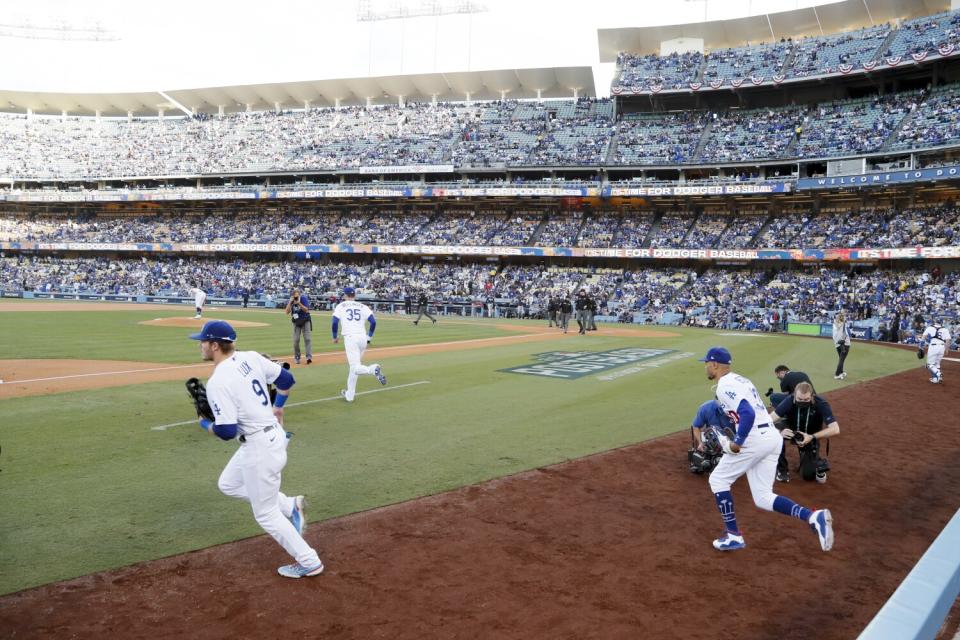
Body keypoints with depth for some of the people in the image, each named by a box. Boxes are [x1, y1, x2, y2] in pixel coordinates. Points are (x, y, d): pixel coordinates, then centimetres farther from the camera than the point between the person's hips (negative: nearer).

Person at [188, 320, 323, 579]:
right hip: (273, 433, 9)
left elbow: (227, 432, -23)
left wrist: (205, 423, -1)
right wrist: (277, 409, 25)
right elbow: (286, 379, 10)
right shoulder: (250, 357, 1)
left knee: (265, 514, 8)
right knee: (228, 484, 26)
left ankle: (309, 562, 18)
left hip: (260, 446, -9)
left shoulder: (217, 382, -21)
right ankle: (290, 506, 25)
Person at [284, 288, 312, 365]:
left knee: (308, 338, -12)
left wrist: (299, 303, -31)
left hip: (306, 321, -2)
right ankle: (297, 357, 13)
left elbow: (306, 310, -21)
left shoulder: (304, 298, -14)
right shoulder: (290, 301, -6)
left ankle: (309, 357, -17)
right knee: (296, 340, -1)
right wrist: (290, 302, -26)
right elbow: (287, 312, -16)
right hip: (296, 323, 2)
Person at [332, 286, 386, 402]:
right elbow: (373, 322, 1)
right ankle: (349, 395, 24)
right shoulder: (363, 307, 13)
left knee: (355, 368, -9)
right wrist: (369, 337, 13)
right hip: (363, 338, 4)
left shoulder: (341, 306, 8)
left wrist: (335, 337, 12)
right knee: (354, 366, 18)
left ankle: (373, 369, -40)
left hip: (350, 338, -4)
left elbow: (334, 322, -3)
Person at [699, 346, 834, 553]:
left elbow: (748, 414, -25)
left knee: (718, 480, 8)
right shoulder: (740, 380, 20)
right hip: (773, 437, 9)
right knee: (763, 498, 12)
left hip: (754, 440, -9)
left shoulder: (724, 386, -11)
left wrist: (737, 443, -16)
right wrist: (731, 438, 18)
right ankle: (813, 517, -5)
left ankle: (733, 536, 12)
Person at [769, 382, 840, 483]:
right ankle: (782, 469, -10)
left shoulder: (820, 404, -28)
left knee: (808, 475, -10)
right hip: (790, 431, 1)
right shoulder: (789, 401, -28)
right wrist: (779, 432, -54)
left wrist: (812, 437, -45)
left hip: (810, 437, -1)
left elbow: (835, 429, -34)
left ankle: (820, 464, 26)